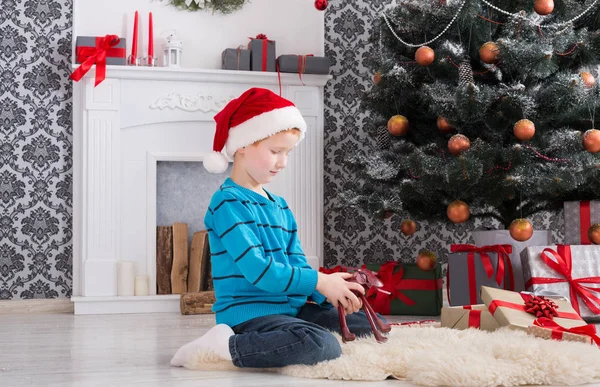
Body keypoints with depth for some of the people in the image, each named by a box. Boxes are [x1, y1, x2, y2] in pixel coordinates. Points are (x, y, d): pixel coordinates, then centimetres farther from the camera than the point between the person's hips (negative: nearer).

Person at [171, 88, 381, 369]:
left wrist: (329, 293, -7)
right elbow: (257, 270, -20)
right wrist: (319, 282, -19)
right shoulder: (228, 203, -10)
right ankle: (223, 345, -19)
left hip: (291, 307, 9)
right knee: (323, 347, -34)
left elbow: (297, 265, 13)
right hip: (248, 313, -9)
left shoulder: (280, 207, 18)